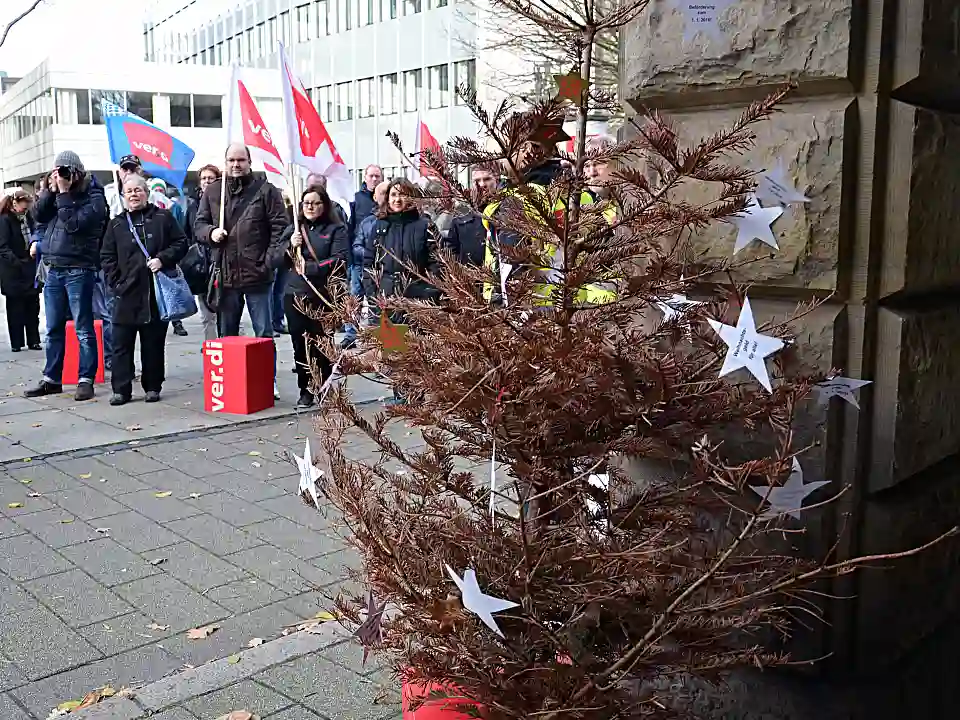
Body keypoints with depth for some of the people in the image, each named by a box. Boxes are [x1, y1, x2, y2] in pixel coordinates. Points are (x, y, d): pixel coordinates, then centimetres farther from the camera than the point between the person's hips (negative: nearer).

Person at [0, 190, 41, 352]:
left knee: (33, 307, 6)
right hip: (14, 272, -5)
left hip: (30, 270, 5)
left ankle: (33, 341, 13)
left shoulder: (27, 218, 12)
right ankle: (16, 343, 9)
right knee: (15, 308, 2)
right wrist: (16, 262, -27)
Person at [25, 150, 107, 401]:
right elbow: (38, 216, 8)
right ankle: (52, 379, 19)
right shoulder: (58, 194, 15)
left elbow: (73, 223, -17)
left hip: (79, 270, -7)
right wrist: (49, 191, -1)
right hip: (54, 269, 7)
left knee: (83, 328, -2)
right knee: (53, 328, 11)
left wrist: (64, 193, -14)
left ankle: (86, 380, 3)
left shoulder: (94, 197, -5)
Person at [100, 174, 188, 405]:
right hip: (127, 292, 2)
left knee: (153, 342, 5)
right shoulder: (117, 224, 12)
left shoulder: (163, 218, 7)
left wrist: (163, 258, -11)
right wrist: (115, 282, 0)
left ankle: (152, 387, 15)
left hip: (157, 291, -1)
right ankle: (121, 389, 6)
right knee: (122, 343, 0)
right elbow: (107, 257, 12)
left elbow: (181, 243, 4)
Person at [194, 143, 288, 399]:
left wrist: (269, 260, -11)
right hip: (225, 275, 4)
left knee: (264, 333, 4)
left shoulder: (265, 190, -1)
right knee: (227, 334, 13)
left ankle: (268, 381, 11)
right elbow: (199, 224, 15)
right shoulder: (212, 191, 10)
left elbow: (279, 227, -4)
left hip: (257, 275, -4)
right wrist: (211, 233, -8)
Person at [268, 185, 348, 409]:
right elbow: (274, 261, 11)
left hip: (323, 298, -4)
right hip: (295, 296, 4)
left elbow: (339, 261, -12)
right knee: (300, 346, 6)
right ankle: (306, 391, 16)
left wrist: (308, 268, -15)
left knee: (321, 346, 1)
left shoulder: (335, 230, 2)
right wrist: (289, 246, -7)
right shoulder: (293, 229, 16)